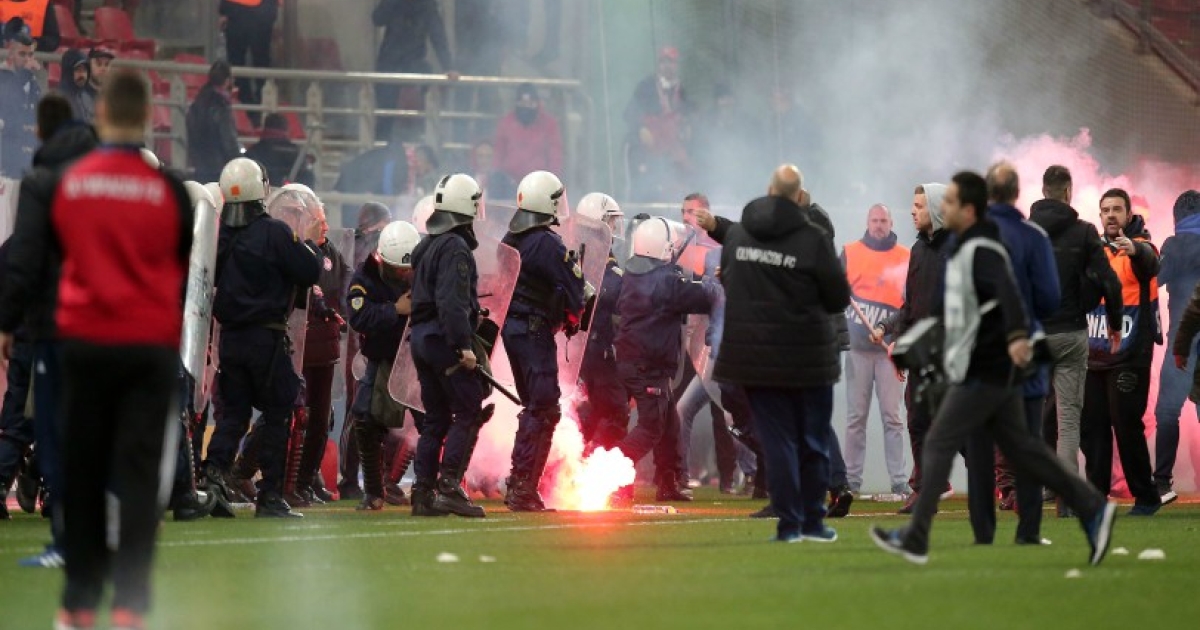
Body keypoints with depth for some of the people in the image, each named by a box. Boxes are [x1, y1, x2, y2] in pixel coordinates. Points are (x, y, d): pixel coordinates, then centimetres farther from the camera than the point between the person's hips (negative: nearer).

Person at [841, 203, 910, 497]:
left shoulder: (905, 258, 6)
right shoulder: (850, 253, 7)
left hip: (890, 347, -1)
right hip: (857, 346, 1)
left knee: (892, 416, -3)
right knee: (856, 417, 2)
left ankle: (899, 480, -5)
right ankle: (851, 480, 3)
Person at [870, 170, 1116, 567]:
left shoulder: (981, 251, -17)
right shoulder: (965, 248, 15)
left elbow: (1007, 290, -35)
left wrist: (1017, 335, -50)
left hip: (982, 373, -10)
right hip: (990, 370, 10)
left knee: (939, 445, -4)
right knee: (1018, 447, 11)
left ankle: (915, 540, 0)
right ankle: (1092, 509, 10)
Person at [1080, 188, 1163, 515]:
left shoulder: (1140, 247, -5)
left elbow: (1149, 262, -29)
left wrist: (1135, 250, -50)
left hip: (1129, 358, -6)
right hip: (1095, 356, 6)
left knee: (1127, 426, -8)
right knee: (1092, 427, 6)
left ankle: (1146, 497, 2)